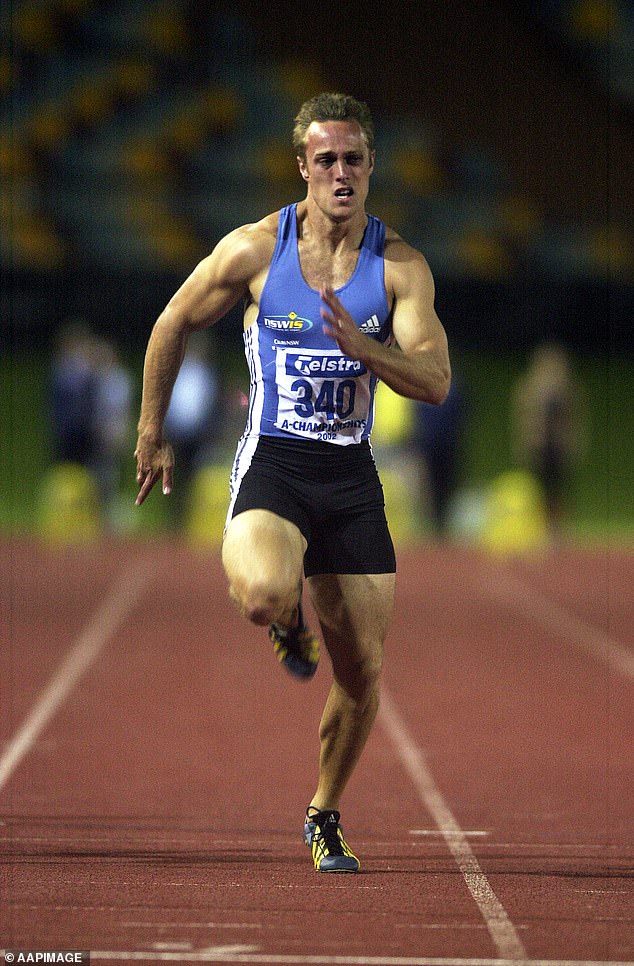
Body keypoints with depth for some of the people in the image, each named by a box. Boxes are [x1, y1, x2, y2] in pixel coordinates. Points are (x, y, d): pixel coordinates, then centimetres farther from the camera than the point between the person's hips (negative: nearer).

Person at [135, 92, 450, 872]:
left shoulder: (399, 266, -2)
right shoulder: (256, 249, -5)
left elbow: (435, 382, -10)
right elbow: (172, 326, 9)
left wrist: (361, 346, -28)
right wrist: (152, 435, 15)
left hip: (352, 476, 2)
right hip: (272, 462, -2)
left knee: (362, 673, 4)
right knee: (263, 596, -34)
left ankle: (324, 816, 28)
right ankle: (290, 624, 7)